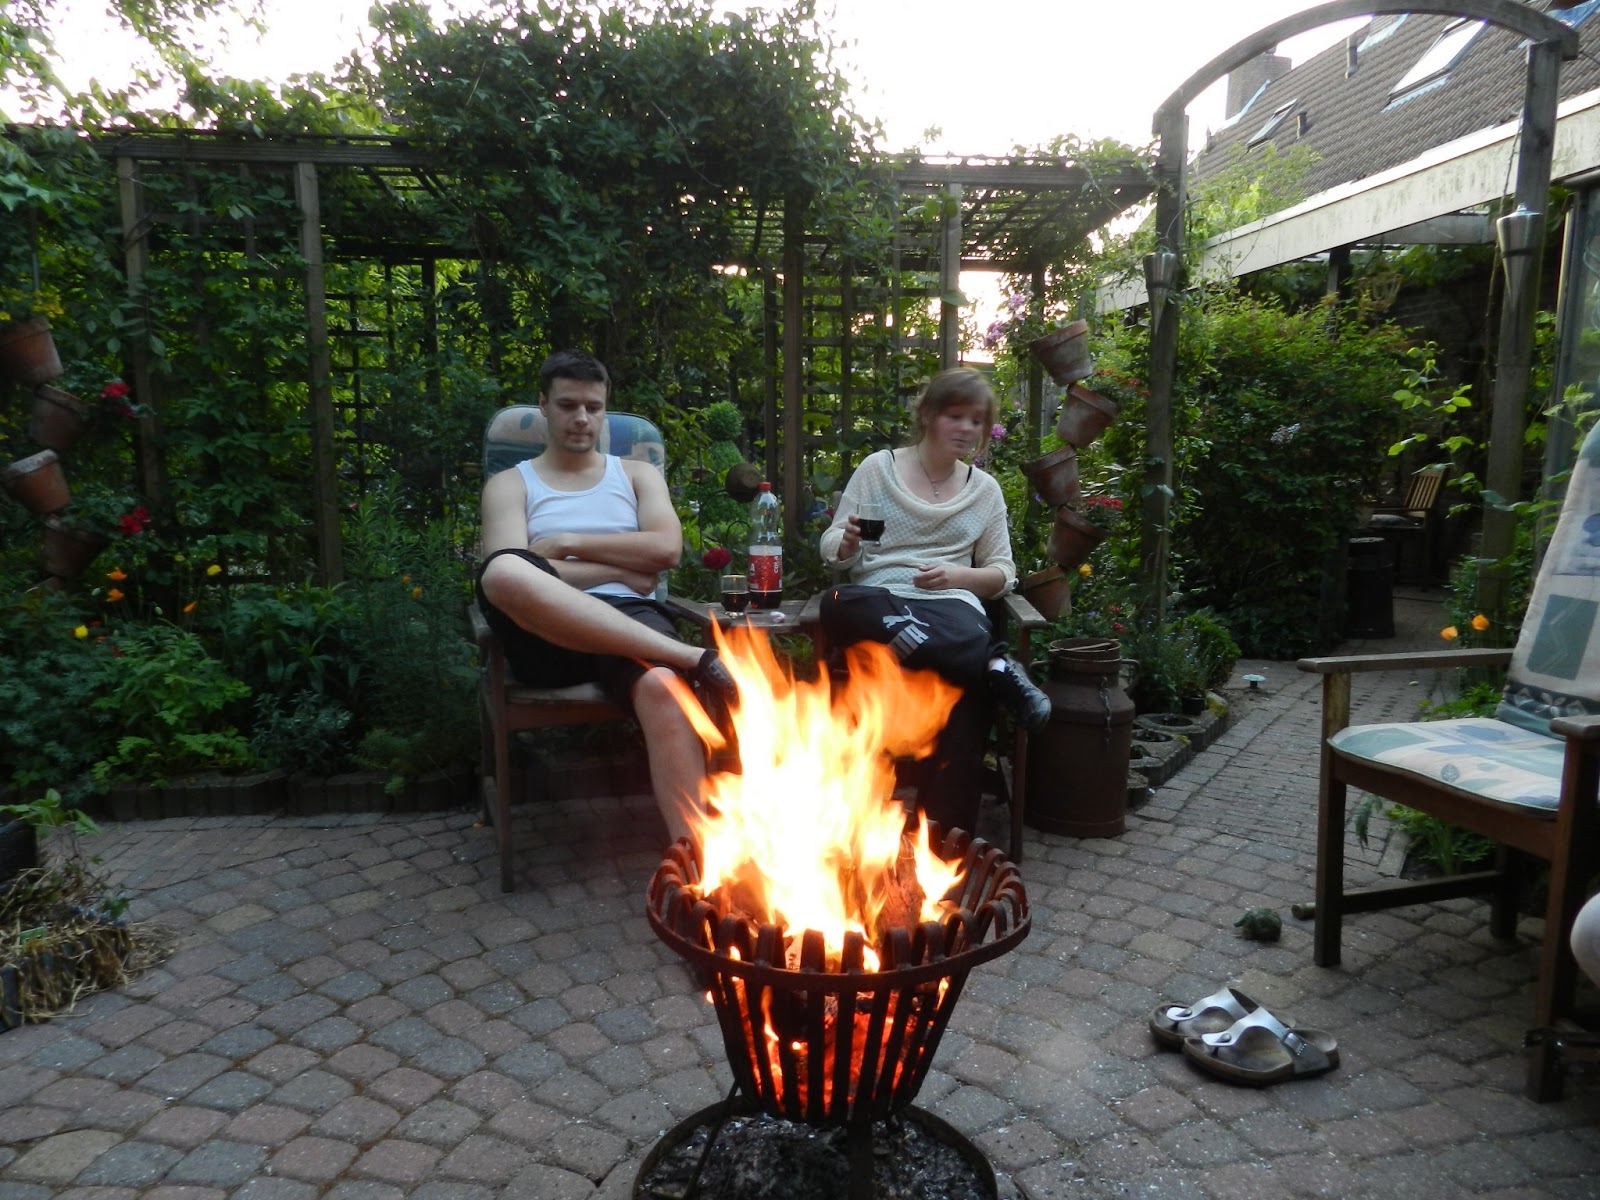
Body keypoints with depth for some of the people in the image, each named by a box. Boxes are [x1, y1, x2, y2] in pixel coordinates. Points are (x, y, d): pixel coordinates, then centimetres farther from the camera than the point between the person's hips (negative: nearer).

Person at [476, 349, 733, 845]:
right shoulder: (509, 484, 19)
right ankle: (693, 658, -37)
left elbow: (665, 548, 5)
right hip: (548, 635, 0)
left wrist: (565, 544, 2)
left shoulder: (637, 474, 25)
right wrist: (627, 571, -2)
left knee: (661, 685, -38)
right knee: (502, 570, -37)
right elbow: (505, 572, -1)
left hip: (629, 622, 1)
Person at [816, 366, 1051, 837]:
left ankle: (947, 829, -29)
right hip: (880, 600, 0)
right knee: (840, 604, -39)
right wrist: (848, 541, -15)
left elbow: (1003, 572, 16)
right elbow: (832, 550, 10)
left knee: (965, 680, -37)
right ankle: (996, 667, -41)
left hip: (952, 604, 1)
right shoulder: (878, 468, 11)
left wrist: (958, 576, -5)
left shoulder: (985, 488, 17)